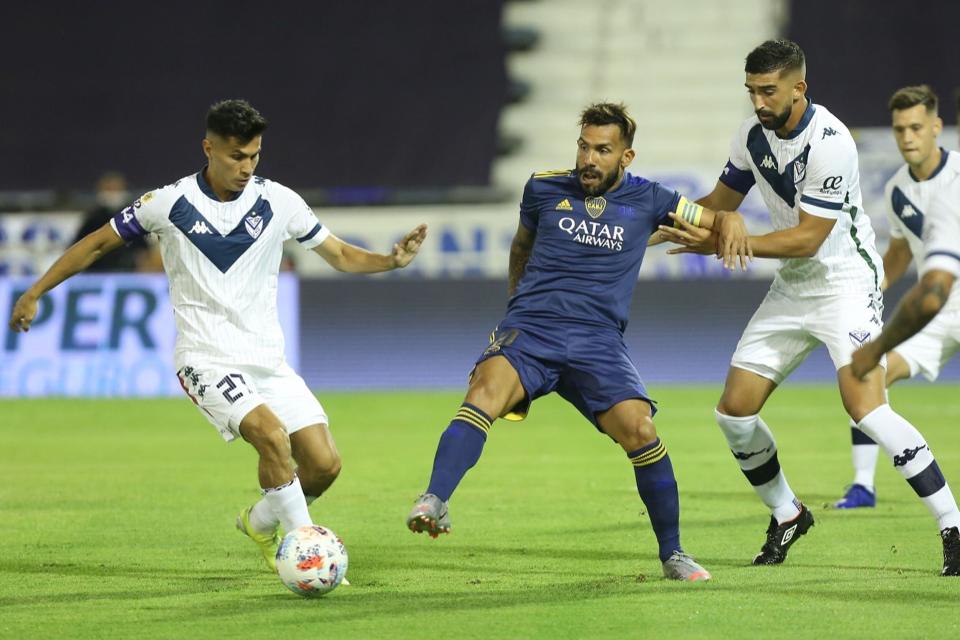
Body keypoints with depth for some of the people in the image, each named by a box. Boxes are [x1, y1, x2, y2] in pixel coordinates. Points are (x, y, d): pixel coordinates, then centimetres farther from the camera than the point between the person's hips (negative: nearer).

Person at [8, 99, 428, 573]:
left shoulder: (277, 201, -1)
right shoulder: (169, 204, -6)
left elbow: (340, 255, 8)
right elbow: (97, 244, 6)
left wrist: (391, 261, -12)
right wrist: (34, 294, 5)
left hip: (267, 357, 4)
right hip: (207, 360, -4)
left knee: (324, 464, -5)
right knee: (271, 434, -29)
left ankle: (261, 523, 25)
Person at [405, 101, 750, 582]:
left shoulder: (646, 200, 10)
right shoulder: (544, 189, 12)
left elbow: (713, 217, 18)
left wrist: (731, 224, -4)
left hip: (597, 340, 0)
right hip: (529, 327, 0)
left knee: (639, 430, -19)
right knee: (487, 389, -32)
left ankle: (672, 554, -1)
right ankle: (434, 502, -46)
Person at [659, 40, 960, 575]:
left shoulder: (829, 143, -23)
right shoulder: (754, 134, 1)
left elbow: (808, 238, -24)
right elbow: (721, 202, 16)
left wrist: (722, 245, -25)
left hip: (846, 281, -8)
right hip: (792, 289, 8)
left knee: (866, 406, -24)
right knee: (735, 410, 2)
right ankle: (787, 515, 25)